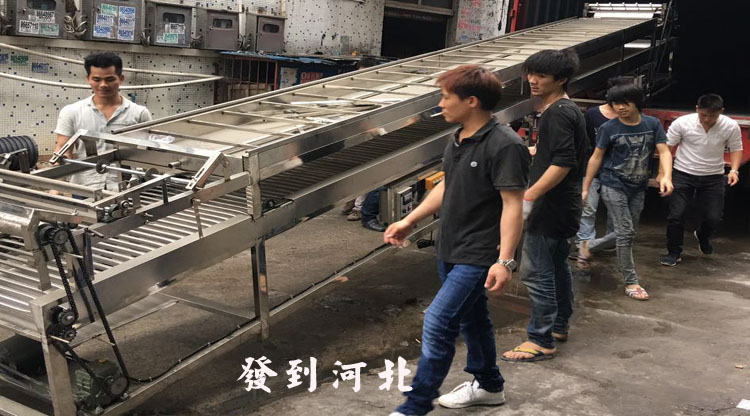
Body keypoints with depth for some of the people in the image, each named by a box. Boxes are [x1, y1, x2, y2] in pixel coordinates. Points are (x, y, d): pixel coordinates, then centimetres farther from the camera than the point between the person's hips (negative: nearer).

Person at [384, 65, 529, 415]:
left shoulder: (504, 146, -20)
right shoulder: (459, 139, 8)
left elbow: (513, 206, -22)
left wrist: (505, 261, -28)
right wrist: (409, 221, 19)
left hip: (478, 256, -9)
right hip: (451, 250, 9)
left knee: (438, 323, -11)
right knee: (471, 317, 20)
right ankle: (488, 386, 39)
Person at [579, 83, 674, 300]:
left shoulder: (652, 124, 0)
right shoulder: (609, 128, -7)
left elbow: (664, 152, -6)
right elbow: (596, 158, -2)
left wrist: (666, 176, -25)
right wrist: (585, 188, -1)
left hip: (638, 188, 4)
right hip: (613, 186, -4)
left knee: (628, 232, 13)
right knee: (626, 232, -7)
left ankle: (590, 245, 36)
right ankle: (631, 282, 4)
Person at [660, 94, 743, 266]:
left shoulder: (731, 126, -11)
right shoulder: (682, 123, -15)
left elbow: (736, 149, 4)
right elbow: (666, 147, -6)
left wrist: (734, 170, -11)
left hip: (713, 177, 2)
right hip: (683, 174, -1)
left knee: (713, 218, 2)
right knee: (676, 214, -6)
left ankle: (702, 236, 38)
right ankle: (673, 253, 12)